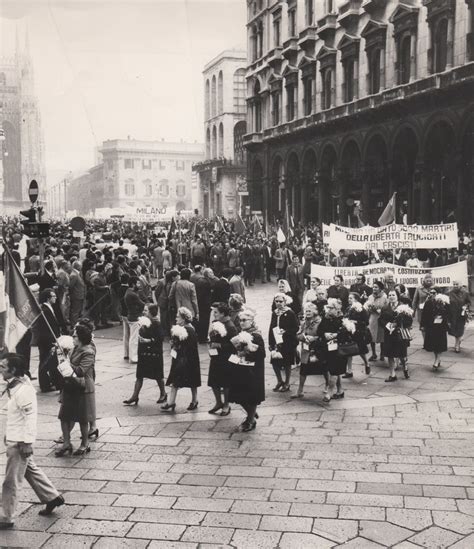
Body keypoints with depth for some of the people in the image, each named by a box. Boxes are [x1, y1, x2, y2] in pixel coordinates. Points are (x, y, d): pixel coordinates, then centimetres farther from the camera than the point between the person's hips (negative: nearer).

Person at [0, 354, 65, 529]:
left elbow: (30, 417, -23)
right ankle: (52, 497, 35)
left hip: (19, 442, -9)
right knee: (30, 470, 22)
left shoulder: (23, 390, -25)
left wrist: (26, 443, -21)